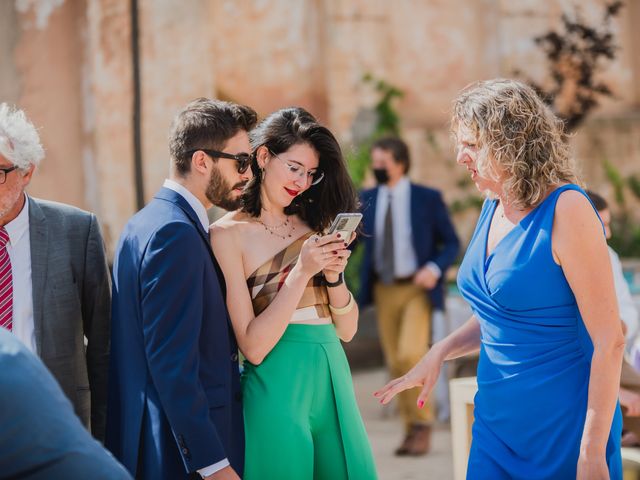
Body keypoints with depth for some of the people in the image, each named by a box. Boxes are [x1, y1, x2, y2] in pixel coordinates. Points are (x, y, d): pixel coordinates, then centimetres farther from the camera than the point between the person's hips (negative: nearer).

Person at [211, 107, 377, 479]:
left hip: (333, 382, 5)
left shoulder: (312, 226, 9)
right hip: (278, 384, -5)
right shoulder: (228, 234, -7)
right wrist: (301, 271, -18)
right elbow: (253, 346, -13)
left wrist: (334, 274, -7)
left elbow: (347, 330, 10)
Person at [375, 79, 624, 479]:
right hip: (496, 423, 7)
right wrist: (440, 353, 4)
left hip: (562, 428, -7)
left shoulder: (566, 210, -16)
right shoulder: (494, 208, 6)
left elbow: (609, 341, -18)